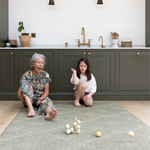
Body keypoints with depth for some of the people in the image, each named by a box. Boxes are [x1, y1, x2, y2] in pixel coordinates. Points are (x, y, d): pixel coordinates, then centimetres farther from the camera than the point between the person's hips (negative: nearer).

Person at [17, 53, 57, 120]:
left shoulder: (45, 75, -4)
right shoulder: (26, 75, -10)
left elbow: (46, 91, -3)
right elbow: (19, 93, -9)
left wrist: (41, 98, -23)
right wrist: (26, 101, -25)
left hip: (41, 98, 1)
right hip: (28, 99, 0)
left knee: (46, 100, -34)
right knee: (25, 83, -25)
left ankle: (49, 113, -73)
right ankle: (31, 109, -42)